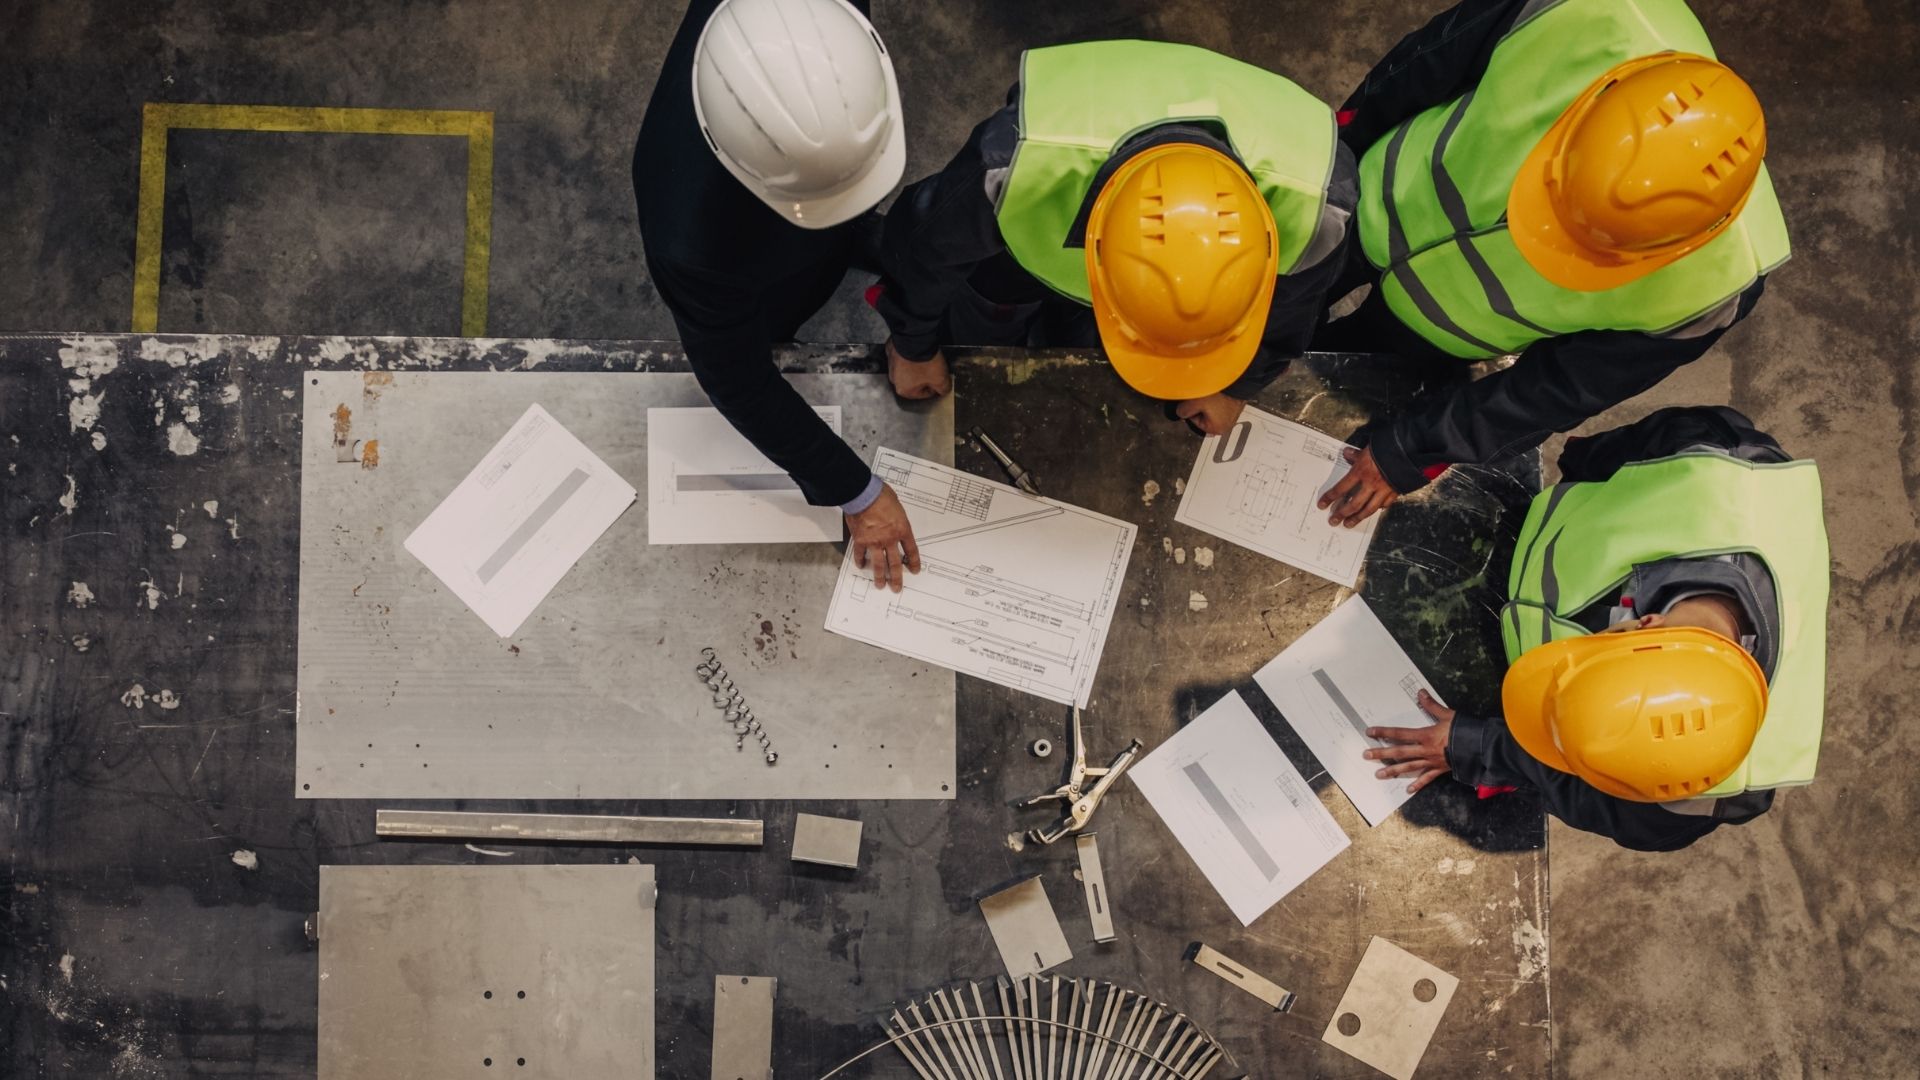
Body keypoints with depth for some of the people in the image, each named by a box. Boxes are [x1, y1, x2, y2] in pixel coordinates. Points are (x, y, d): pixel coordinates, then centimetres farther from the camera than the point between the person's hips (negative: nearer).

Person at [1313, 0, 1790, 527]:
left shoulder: (1707, 282, -40)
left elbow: (1561, 387, -23)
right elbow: (1430, 59, -18)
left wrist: (1410, 450, -17)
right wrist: (1343, 137, -1)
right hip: (1377, 205, 1)